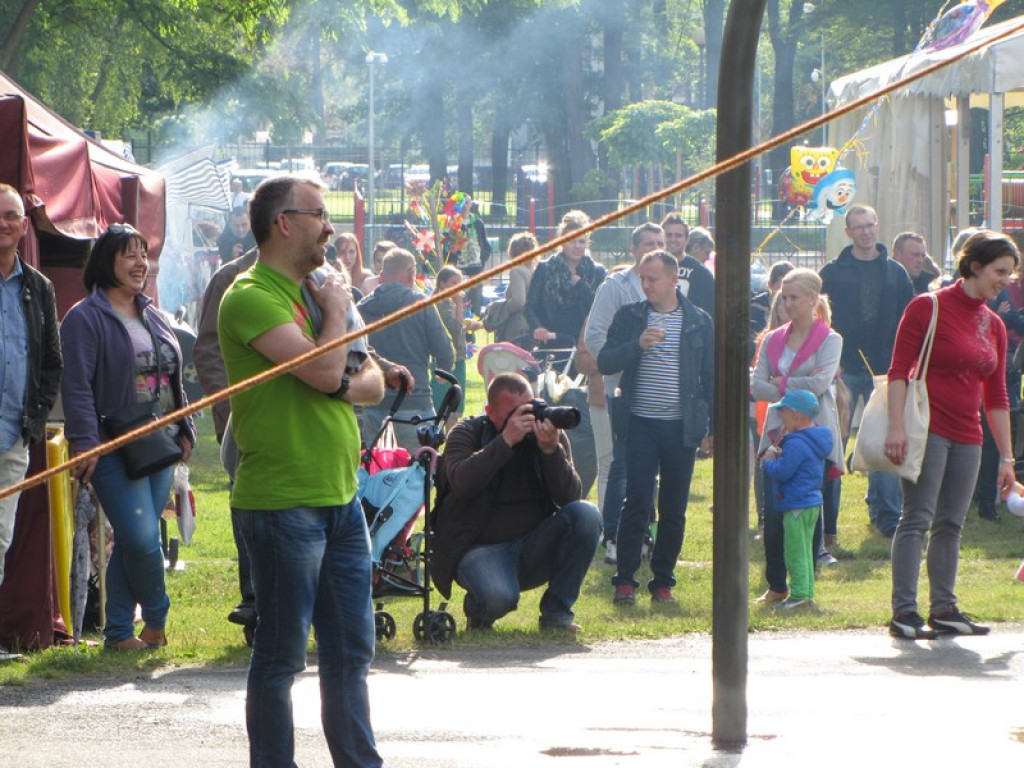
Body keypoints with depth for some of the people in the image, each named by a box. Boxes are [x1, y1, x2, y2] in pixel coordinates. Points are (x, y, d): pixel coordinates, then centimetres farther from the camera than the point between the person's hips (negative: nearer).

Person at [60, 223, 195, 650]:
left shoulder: (154, 319, 18)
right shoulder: (86, 318, -6)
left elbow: (174, 380, 25)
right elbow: (77, 386, -12)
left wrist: (184, 430, 18)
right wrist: (85, 443, -19)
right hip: (115, 449, -7)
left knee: (134, 542, 6)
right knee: (141, 538, -15)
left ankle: (118, 632, 12)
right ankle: (157, 619, 6)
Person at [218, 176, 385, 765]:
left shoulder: (311, 292, 17)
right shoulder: (251, 297, -12)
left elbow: (374, 383, 14)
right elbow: (324, 369, -23)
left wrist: (349, 386, -8)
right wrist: (337, 312, -5)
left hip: (340, 495, 9)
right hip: (283, 501, -9)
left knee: (351, 650, 12)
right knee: (282, 654, -3)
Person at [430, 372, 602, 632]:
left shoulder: (550, 433, 3)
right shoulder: (467, 433, -3)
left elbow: (569, 497, -10)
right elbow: (461, 482, -25)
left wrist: (551, 449, -26)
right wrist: (506, 440, -30)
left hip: (534, 547, 4)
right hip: (481, 549, -4)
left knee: (586, 514, -22)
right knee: (498, 596, -36)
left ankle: (556, 611, -10)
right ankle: (477, 611, 4)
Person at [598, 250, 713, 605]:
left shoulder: (699, 321, 6)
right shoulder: (629, 317, 6)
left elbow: (711, 376, 9)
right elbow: (605, 362, -1)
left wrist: (713, 427, 4)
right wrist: (638, 344, -18)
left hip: (682, 427, 1)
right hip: (641, 424, -1)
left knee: (674, 507, 4)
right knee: (637, 502, -9)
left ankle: (663, 582, 12)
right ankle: (625, 581, -4)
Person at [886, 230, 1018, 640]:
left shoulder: (994, 326, 14)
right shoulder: (929, 308, -6)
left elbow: (996, 397, 17)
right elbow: (899, 370, -9)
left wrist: (1006, 457, 15)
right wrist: (896, 426, -18)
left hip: (966, 436, 7)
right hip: (928, 429, -7)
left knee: (950, 524, 8)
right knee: (917, 519, -10)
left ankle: (944, 609, 13)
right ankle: (904, 611, -11)